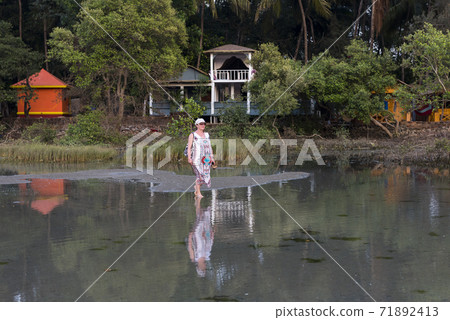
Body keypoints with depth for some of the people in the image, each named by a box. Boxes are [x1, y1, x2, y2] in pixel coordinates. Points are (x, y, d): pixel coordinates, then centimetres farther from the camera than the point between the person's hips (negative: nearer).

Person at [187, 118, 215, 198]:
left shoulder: (206, 135, 17)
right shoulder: (193, 135, 1)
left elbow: (210, 147, 19)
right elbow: (189, 147, -5)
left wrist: (212, 158, 12)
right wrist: (189, 158, -16)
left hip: (206, 158, 5)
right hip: (197, 158, -5)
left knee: (205, 175, 2)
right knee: (199, 174, -13)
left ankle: (196, 190, 21)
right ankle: (198, 192, -3)